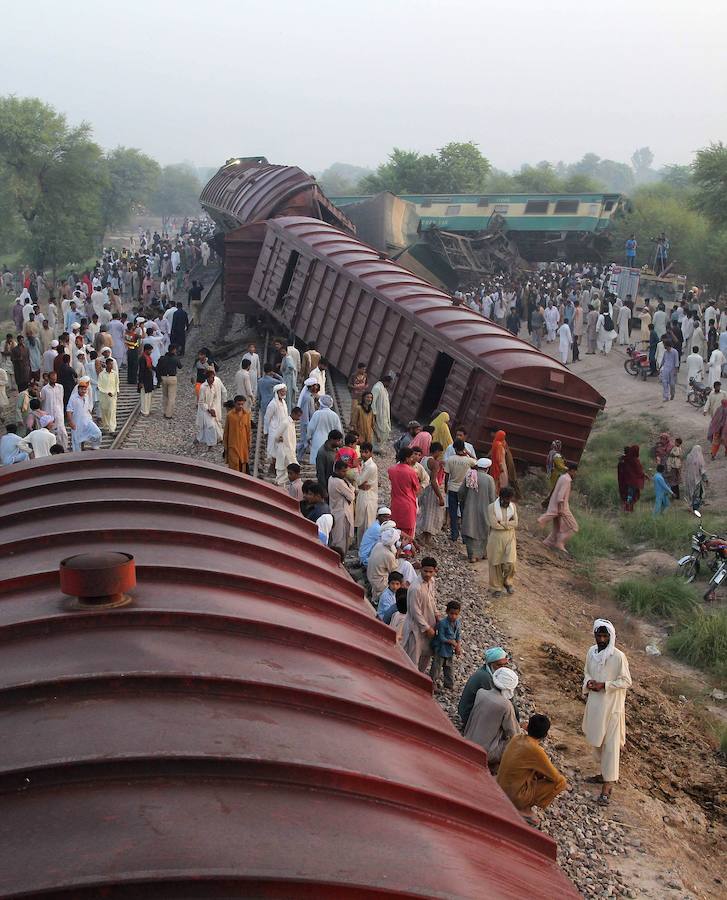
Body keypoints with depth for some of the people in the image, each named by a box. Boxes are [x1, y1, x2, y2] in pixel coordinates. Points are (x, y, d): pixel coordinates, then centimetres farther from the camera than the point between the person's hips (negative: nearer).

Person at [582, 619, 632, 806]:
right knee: (596, 741, 18)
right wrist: (588, 682, -7)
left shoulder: (618, 657, -16)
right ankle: (604, 773, 36)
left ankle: (607, 785, -1)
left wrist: (604, 685, -20)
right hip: (594, 704, 7)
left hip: (611, 706, -7)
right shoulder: (591, 652, 2)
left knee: (610, 744, -3)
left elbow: (626, 681, -12)